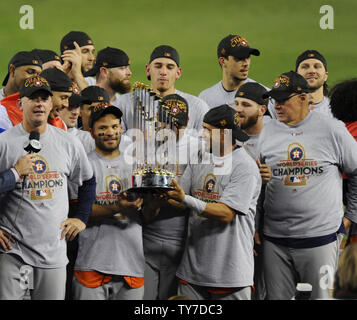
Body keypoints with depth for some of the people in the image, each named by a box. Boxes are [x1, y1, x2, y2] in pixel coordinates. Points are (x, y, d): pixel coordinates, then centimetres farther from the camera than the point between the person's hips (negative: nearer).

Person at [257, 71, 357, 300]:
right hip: (276, 239, 3)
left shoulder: (332, 129, 0)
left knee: (321, 296, 0)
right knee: (277, 297, 4)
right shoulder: (267, 132, 8)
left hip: (321, 237, -3)